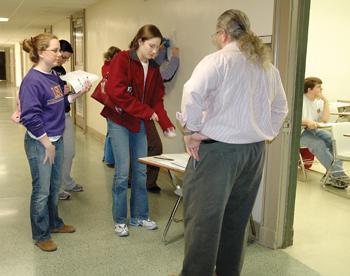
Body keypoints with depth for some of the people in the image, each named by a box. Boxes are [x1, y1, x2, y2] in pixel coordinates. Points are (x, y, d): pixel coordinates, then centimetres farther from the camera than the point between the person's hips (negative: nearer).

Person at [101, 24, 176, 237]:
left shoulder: (154, 68, 8)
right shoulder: (122, 60, -11)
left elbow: (157, 100, 7)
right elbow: (115, 92, -23)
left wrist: (166, 124, -9)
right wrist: (146, 111, -21)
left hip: (140, 124, 6)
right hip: (119, 121, -6)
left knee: (141, 171, 10)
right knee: (123, 172, -5)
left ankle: (139, 216, 25)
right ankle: (120, 220, 12)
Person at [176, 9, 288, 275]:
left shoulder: (218, 60, -8)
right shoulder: (268, 66, 13)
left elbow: (193, 93, -23)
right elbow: (280, 107, 22)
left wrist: (192, 130, -13)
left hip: (218, 150, -7)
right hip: (256, 151, 7)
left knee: (203, 218, -1)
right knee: (237, 219, 16)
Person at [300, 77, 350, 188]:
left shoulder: (319, 101, 9)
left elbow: (325, 119, 0)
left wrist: (326, 101, -4)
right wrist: (307, 122, -36)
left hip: (314, 130, 7)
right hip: (299, 132, -6)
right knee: (319, 143, -32)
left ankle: (334, 176, -23)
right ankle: (337, 174, -28)